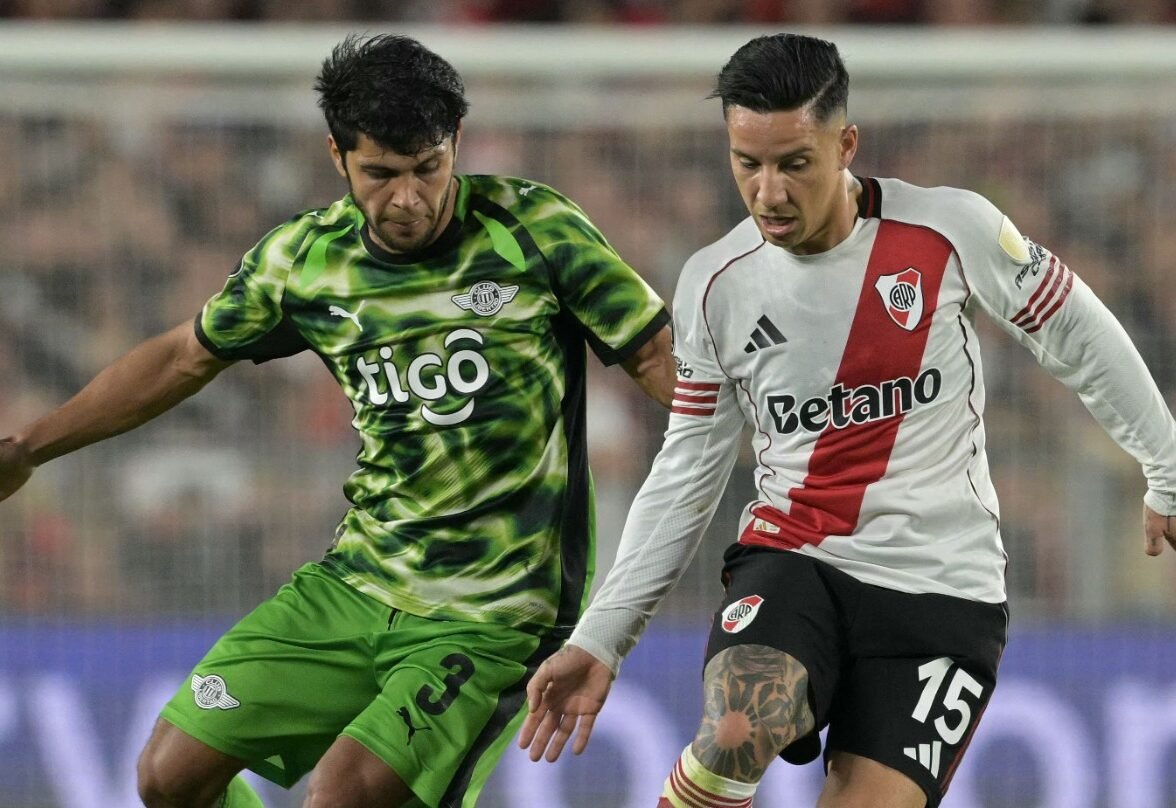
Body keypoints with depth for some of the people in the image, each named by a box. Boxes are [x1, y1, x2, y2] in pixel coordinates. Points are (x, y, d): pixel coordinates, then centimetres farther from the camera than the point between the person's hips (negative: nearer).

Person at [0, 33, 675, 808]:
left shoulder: (535, 232, -11)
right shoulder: (304, 258, 2)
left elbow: (660, 357, -4)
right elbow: (185, 358, 17)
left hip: (492, 618, -5)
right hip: (356, 583, 5)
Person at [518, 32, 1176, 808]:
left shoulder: (954, 231, -8)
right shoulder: (714, 284, 0)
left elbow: (1082, 341, 8)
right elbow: (688, 473, 9)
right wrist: (601, 638, 5)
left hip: (943, 591, -1)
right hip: (791, 561, 1)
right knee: (735, 734, -31)